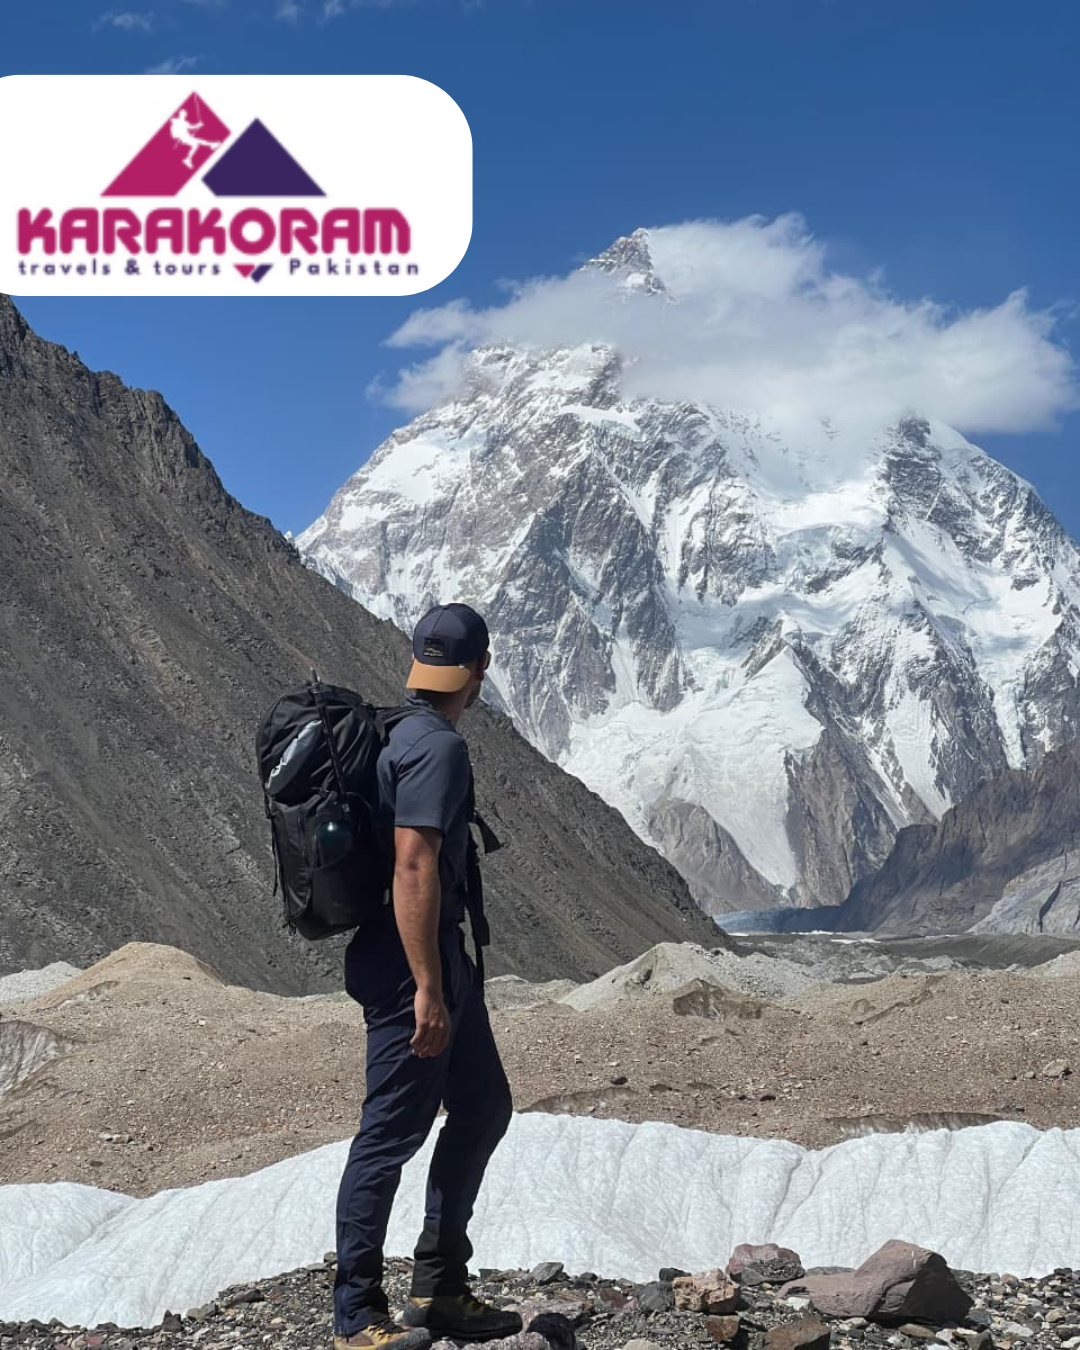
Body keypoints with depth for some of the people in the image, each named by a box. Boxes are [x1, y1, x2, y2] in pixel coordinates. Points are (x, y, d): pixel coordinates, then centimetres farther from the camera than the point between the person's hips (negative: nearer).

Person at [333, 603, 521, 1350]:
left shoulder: (397, 731, 13)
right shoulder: (439, 747, -18)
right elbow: (414, 869, -25)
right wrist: (428, 990, -25)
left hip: (443, 957, 10)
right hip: (413, 962, -10)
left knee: (483, 1107, 16)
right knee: (394, 1131, -3)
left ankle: (440, 1289, 24)